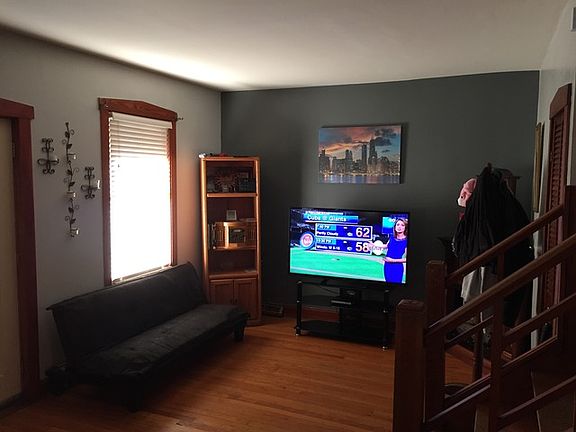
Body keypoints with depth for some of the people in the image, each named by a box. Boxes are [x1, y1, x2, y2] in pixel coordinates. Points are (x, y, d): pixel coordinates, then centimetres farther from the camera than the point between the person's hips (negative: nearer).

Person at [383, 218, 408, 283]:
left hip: (397, 268, -5)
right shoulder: (392, 237, 0)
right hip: (387, 266, 5)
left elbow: (406, 259, -16)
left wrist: (393, 260, -20)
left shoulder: (406, 241, -16)